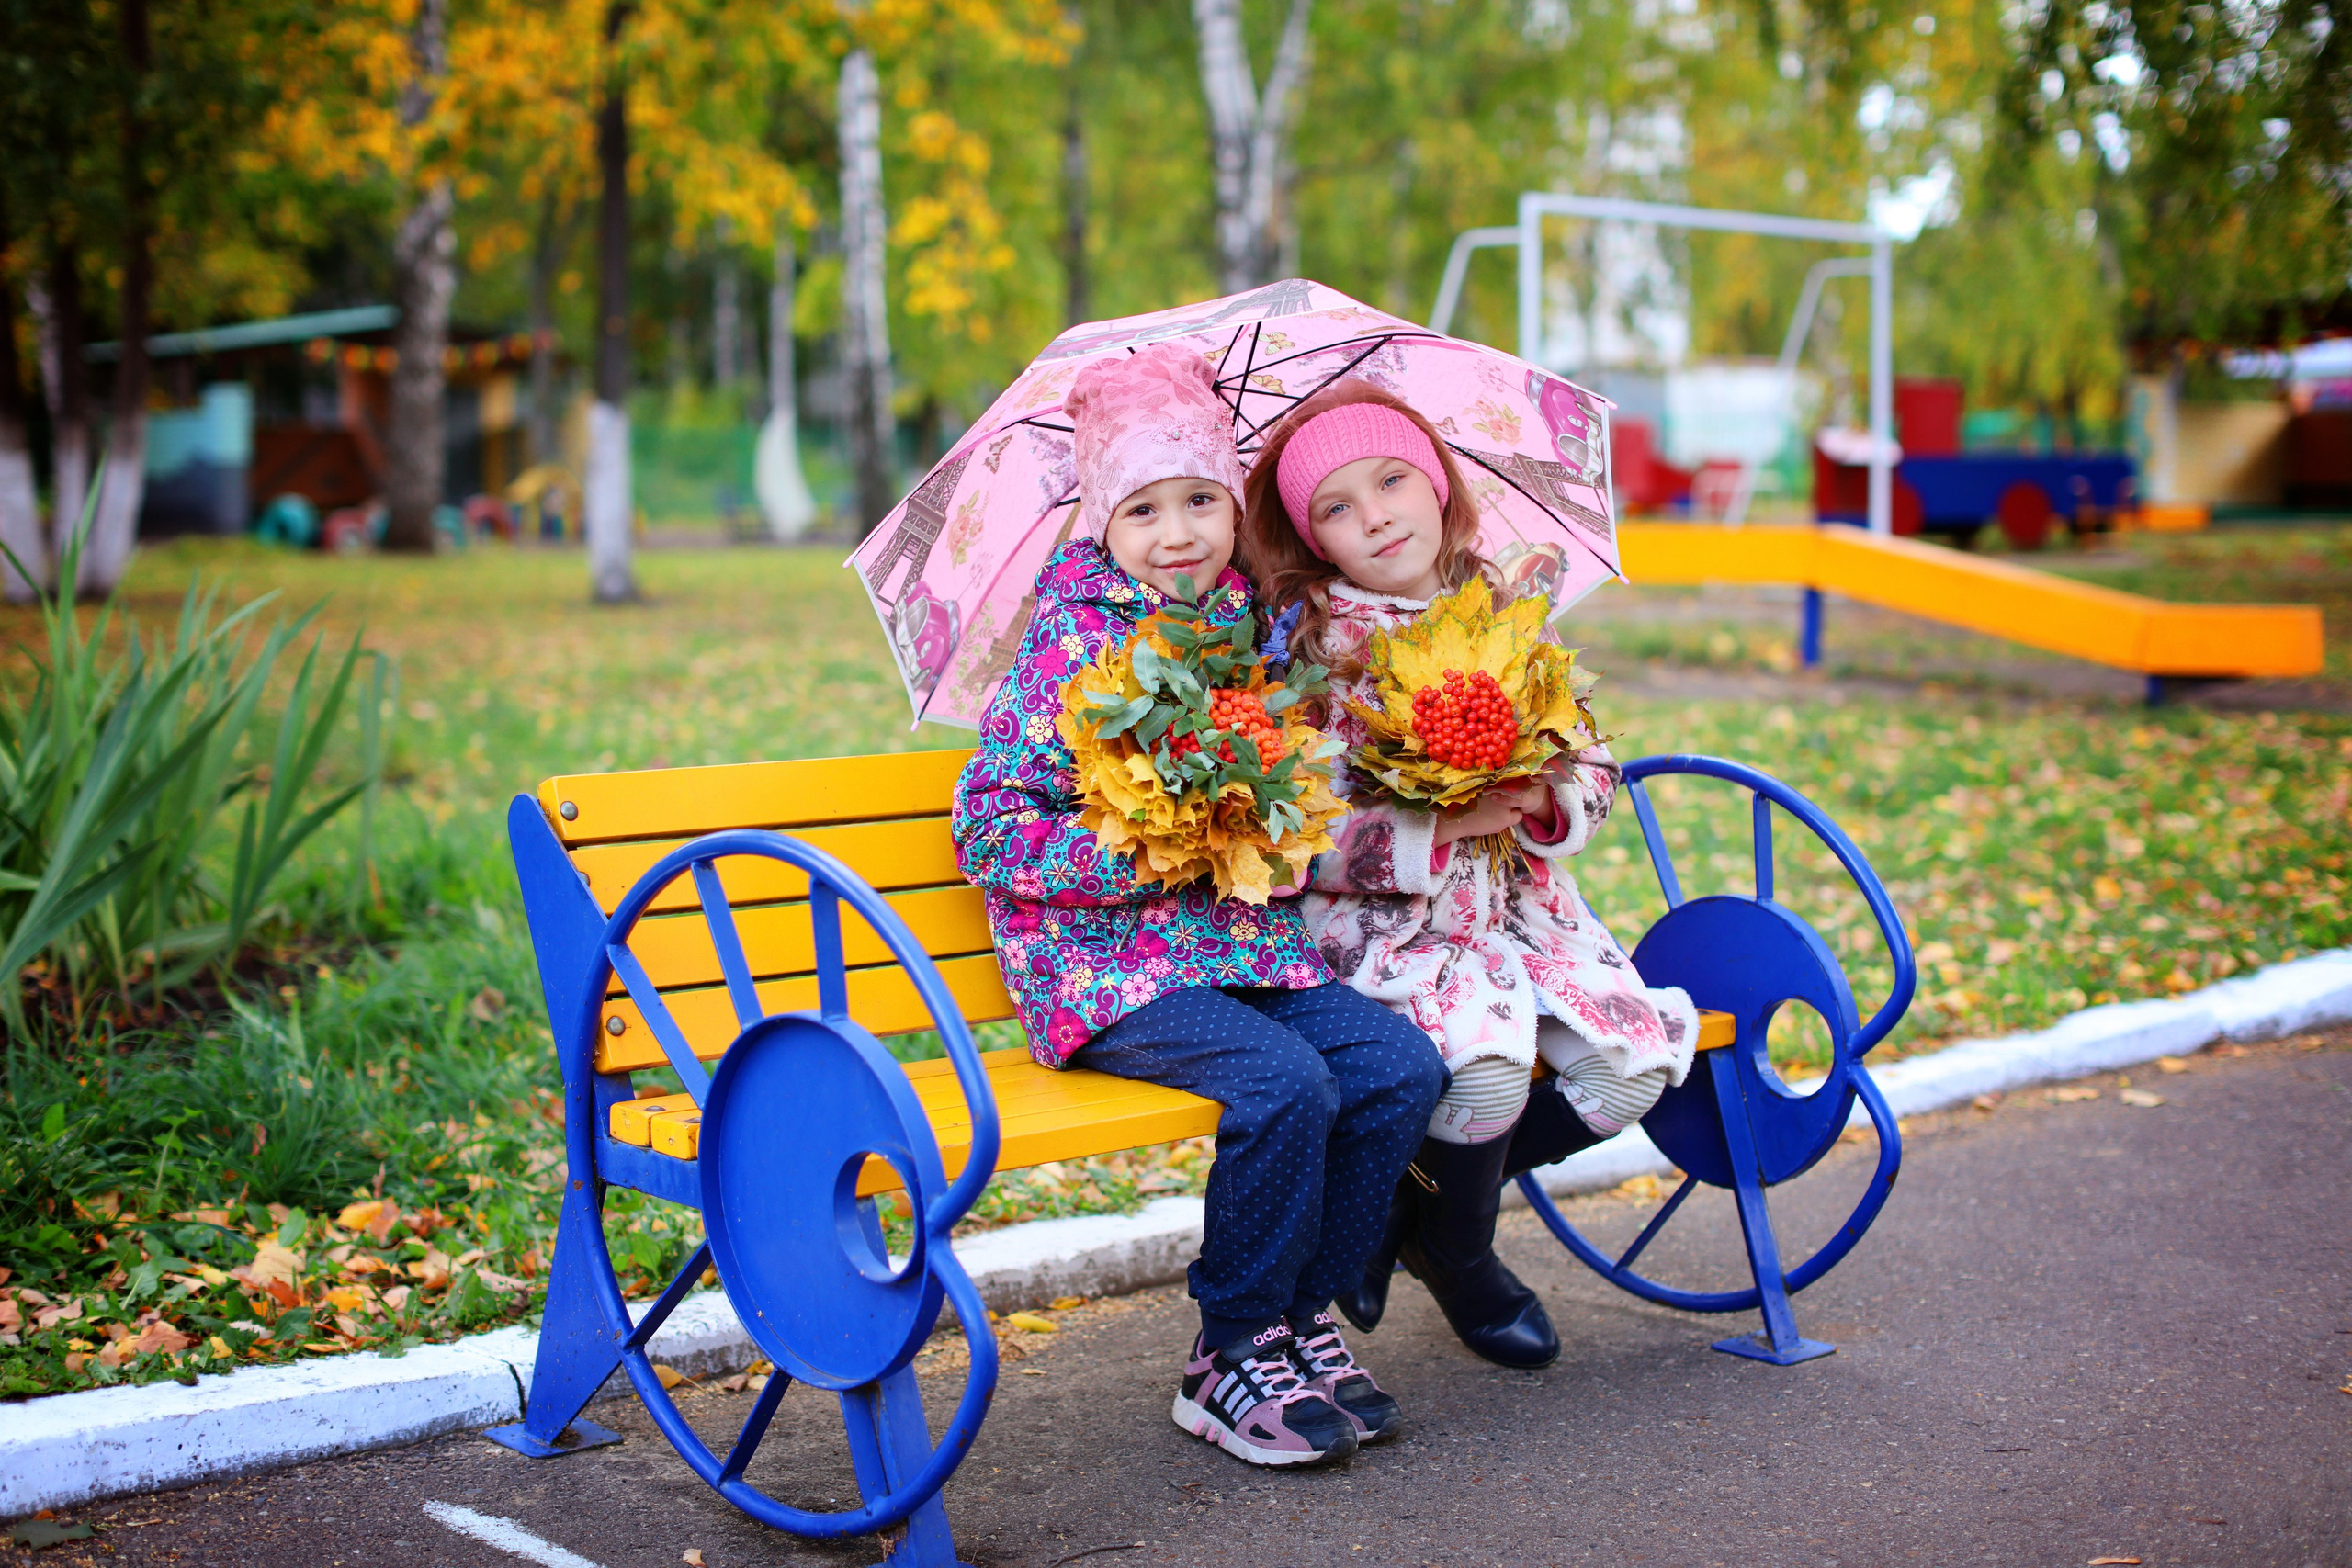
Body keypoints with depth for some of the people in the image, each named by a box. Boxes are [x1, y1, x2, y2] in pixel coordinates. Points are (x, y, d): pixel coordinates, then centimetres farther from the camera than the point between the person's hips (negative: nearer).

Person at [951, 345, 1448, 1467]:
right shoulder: (1073, 643, -7)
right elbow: (991, 831, -11)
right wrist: (1153, 856, -18)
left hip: (1248, 944, 6)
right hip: (1109, 966, -6)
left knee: (1401, 1068, -14)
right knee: (1286, 1085, -27)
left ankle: (1301, 1315, 3)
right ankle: (1228, 1360, -7)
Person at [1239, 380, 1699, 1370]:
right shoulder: (1308, 645, -8)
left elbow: (1594, 770, 12)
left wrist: (1548, 803, -12)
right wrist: (1440, 825, -21)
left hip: (1518, 907, 6)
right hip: (1380, 923, -5)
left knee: (1639, 1057, -13)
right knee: (1486, 1054, -30)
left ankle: (1419, 1206, 9)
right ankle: (1461, 1262, 3)